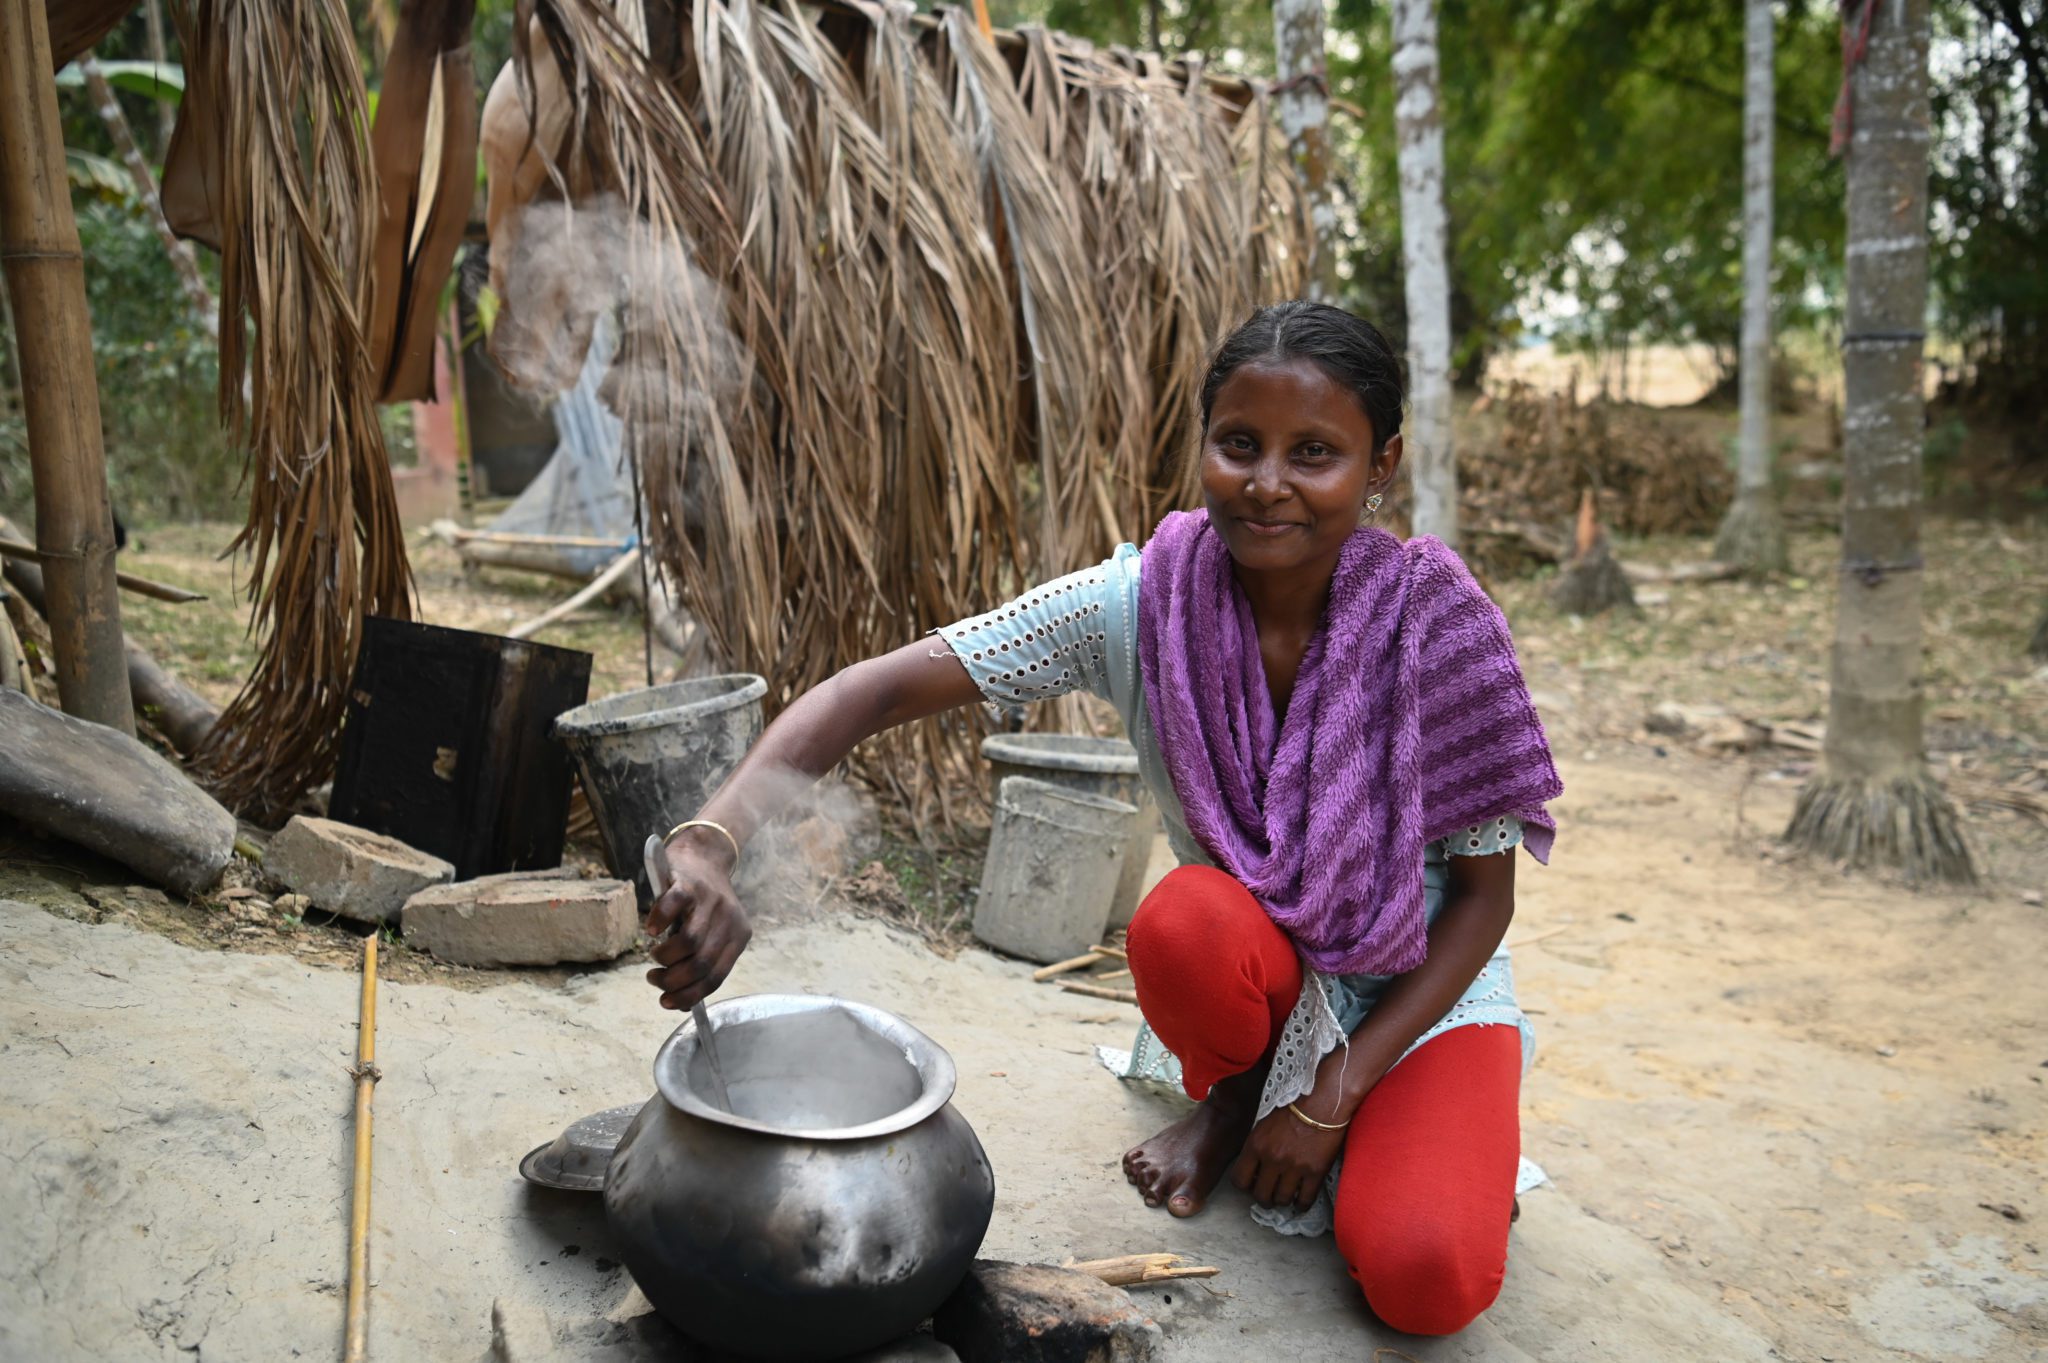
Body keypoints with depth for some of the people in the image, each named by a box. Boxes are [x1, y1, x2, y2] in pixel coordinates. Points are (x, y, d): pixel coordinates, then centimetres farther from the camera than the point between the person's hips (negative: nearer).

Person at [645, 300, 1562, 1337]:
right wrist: (716, 839, -46)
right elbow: (882, 688, -29)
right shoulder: (1138, 604, -21)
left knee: (1426, 1282, -25)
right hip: (1260, 962, 1)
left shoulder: (1438, 630, -22)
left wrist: (1335, 1096, -16)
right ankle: (1229, 1101, 0)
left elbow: (1484, 895, -12)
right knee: (1185, 921, -36)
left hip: (1423, 981, -1)